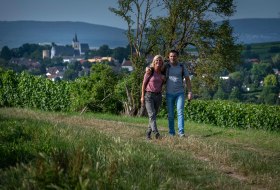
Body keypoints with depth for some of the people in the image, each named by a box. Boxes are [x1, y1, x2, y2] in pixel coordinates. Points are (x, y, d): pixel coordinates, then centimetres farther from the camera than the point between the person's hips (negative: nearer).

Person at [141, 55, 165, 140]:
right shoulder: (150, 71, -7)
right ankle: (156, 133, -29)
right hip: (148, 95, -5)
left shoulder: (162, 73, 5)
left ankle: (148, 133, 19)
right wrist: (142, 96, -8)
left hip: (158, 96, 5)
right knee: (152, 115, -17)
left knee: (154, 115, 7)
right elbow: (144, 83, -4)